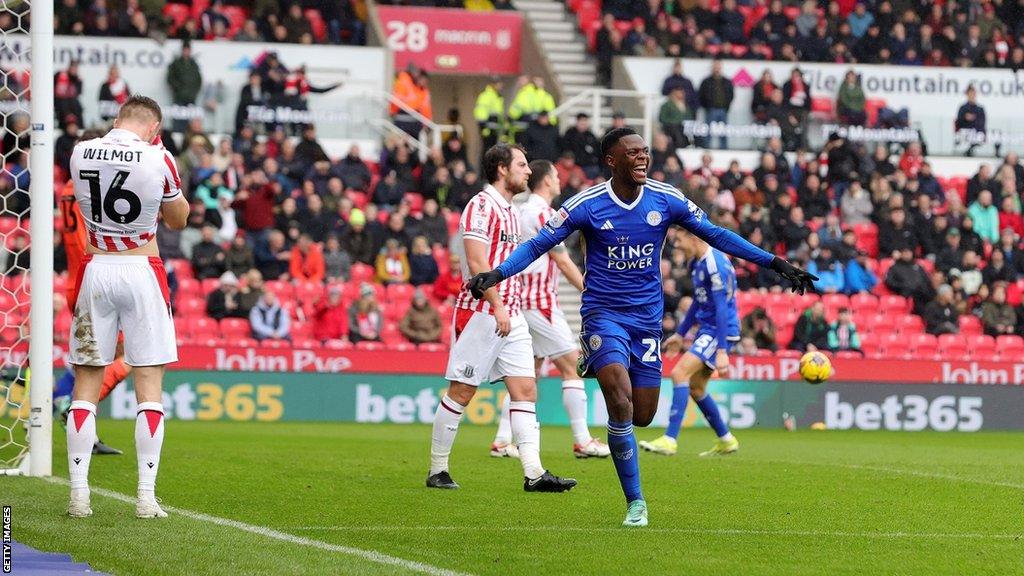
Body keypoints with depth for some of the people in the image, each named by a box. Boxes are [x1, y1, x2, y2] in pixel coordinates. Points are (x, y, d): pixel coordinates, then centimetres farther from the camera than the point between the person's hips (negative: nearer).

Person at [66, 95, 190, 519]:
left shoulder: (80, 154, 1)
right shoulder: (158, 160, -9)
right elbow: (178, 220, 7)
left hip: (95, 270, 3)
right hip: (142, 271, -2)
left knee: (86, 385, 7)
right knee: (149, 386, 2)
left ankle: (78, 495, 3)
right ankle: (146, 496, -3)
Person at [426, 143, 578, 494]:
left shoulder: (509, 209, 18)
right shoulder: (481, 206, -11)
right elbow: (476, 262, -19)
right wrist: (498, 306, -24)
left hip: (510, 315, 9)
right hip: (480, 313, -9)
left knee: (525, 389, -1)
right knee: (461, 392, -2)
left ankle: (534, 473, -6)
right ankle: (437, 469, 7)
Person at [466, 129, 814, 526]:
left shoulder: (665, 200, -1)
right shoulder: (587, 205, -9)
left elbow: (717, 235, 7)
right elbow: (539, 244, -6)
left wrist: (774, 263, 4)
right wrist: (496, 274, -22)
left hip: (647, 317, 4)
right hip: (604, 314, -4)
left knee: (642, 416, 3)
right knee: (621, 400, -23)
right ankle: (635, 503, -13)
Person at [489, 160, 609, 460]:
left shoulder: (522, 211, 15)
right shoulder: (543, 213, -12)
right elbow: (564, 263, -12)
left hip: (523, 298, 9)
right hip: (541, 301, -9)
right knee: (572, 365, -5)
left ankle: (503, 440, 7)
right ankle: (582, 440, -6)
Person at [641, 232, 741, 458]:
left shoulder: (715, 265, -20)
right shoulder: (696, 263, 10)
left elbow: (722, 309, -23)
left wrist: (722, 351, -26)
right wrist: (680, 334, 28)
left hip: (720, 331, -10)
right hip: (706, 329, 10)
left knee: (680, 373, -20)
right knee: (695, 388, 15)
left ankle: (669, 440, -22)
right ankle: (726, 441, 27)